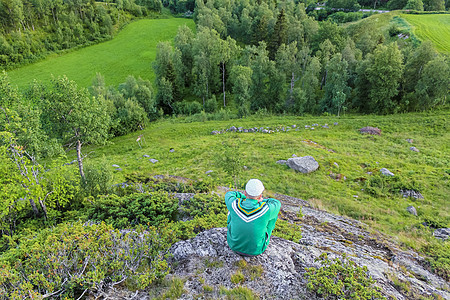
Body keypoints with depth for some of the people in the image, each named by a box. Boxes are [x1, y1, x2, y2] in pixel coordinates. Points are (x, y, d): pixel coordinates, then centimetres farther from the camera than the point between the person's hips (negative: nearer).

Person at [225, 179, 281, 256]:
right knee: (274, 213, 9)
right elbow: (277, 204, -5)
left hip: (234, 245, 2)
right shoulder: (266, 210, -31)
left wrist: (247, 198, 4)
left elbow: (229, 195, 0)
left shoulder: (234, 204, -27)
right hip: (256, 249, -1)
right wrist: (261, 200, 5)